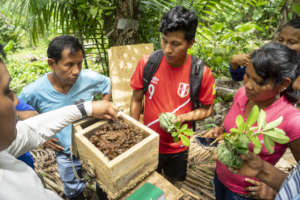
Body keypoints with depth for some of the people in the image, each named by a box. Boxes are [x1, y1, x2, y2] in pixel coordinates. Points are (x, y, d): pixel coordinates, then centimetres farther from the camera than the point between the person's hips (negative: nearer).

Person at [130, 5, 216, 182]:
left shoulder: (202, 73, -19)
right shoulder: (147, 63, -17)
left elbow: (206, 109, -6)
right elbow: (137, 100, -5)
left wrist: (181, 118, -23)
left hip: (178, 148, 0)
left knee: (173, 186, 28)